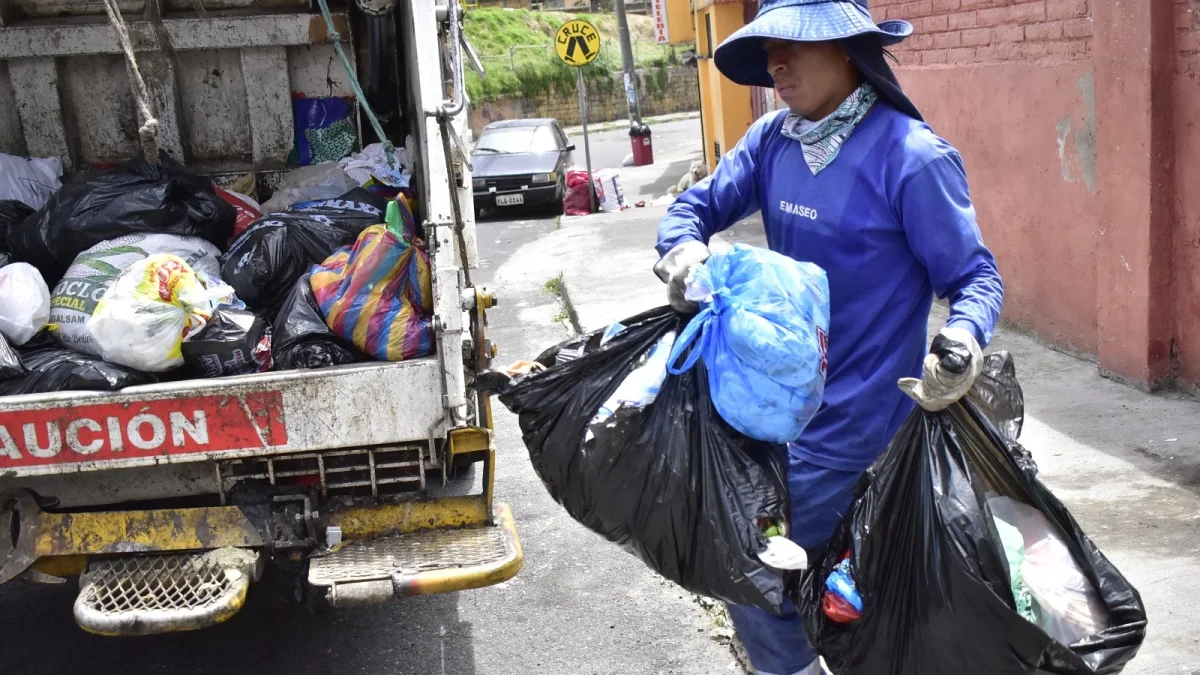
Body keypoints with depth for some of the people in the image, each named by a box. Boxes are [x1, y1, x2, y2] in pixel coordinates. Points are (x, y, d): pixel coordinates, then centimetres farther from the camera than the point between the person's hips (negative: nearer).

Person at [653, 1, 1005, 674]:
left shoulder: (910, 156, -19)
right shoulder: (774, 138, -1)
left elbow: (976, 277, -14)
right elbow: (696, 206, 6)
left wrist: (964, 341, -36)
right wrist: (685, 249, -18)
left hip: (855, 413, -7)